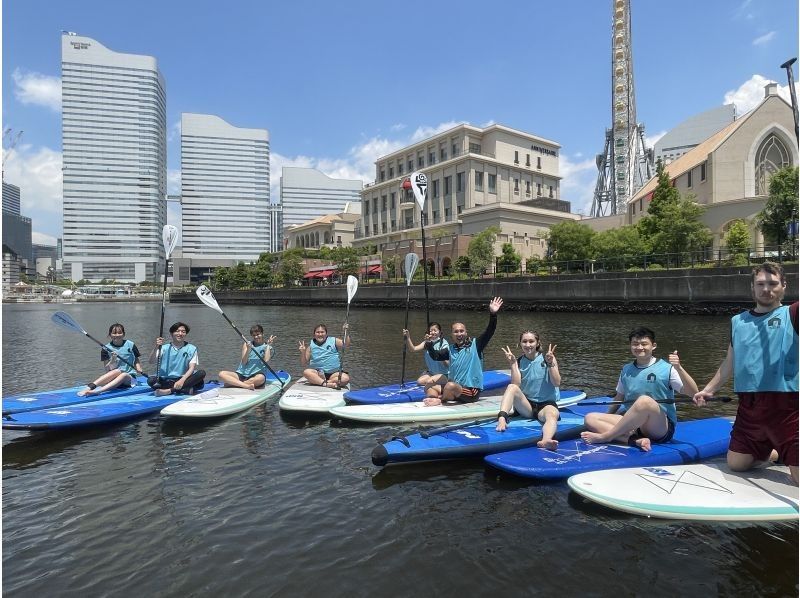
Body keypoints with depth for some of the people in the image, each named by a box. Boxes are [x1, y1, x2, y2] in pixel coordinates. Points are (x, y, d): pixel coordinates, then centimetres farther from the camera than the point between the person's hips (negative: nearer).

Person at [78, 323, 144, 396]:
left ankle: (98, 391, -53)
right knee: (117, 371, -35)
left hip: (129, 377, 0)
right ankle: (89, 387, -47)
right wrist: (112, 361, -20)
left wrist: (138, 369, -9)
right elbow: (107, 369, -1)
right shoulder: (106, 349, 3)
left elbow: (136, 361, 12)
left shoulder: (130, 345, 5)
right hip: (113, 378, 0)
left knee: (123, 375, -36)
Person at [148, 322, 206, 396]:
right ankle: (187, 390, -28)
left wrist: (182, 380, -23)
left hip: (183, 379, 0)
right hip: (166, 381, 1)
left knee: (201, 373, -26)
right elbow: (151, 361, -5)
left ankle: (169, 390, -30)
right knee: (151, 380, -27)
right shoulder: (165, 348, 8)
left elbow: (192, 368, -6)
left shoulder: (191, 349, 4)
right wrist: (156, 347, -21)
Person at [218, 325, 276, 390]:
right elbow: (244, 362, 2)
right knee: (221, 374, -21)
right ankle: (247, 386, -35)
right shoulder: (247, 344, 14)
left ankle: (232, 383, -29)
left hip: (255, 376, -3)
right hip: (241, 374, 3)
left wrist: (268, 345, -6)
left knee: (261, 378, -39)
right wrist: (248, 349, -14)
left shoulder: (267, 347, 8)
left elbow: (266, 360, -11)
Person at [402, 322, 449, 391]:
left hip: (444, 373, -5)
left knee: (429, 382, -28)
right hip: (431, 372, 6)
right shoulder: (427, 342, 1)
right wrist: (408, 337, -28)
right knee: (420, 381, -17)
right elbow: (414, 348, -12)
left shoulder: (444, 343, -13)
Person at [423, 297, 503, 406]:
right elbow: (436, 356, 5)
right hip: (455, 388, 7)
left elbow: (489, 332, -14)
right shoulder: (451, 349, 12)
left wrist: (493, 314, -27)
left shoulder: (475, 345, -3)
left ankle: (440, 400, -7)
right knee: (430, 389, 2)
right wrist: (430, 347, -17)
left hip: (472, 390, -7)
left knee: (451, 386, -34)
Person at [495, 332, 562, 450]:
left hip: (546, 403, -2)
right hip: (526, 405, 2)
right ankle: (502, 419, -46)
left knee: (553, 415, -36)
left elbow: (557, 383, -8)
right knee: (511, 387, -26)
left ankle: (546, 440, -68)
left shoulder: (547, 359, 2)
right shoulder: (519, 362, 5)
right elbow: (516, 385, -8)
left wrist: (550, 363, -19)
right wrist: (513, 364, -14)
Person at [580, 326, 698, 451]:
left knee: (645, 401, -38)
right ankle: (635, 440, -33)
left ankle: (605, 437, -25)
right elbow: (619, 397, 23)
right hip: (630, 424, 5)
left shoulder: (666, 368, -2)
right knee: (590, 418, -15)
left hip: (661, 428, -5)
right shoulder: (626, 370, 12)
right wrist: (607, 418, 19)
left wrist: (678, 368, -24)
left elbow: (693, 392, -11)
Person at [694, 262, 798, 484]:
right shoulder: (738, 321, 12)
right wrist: (709, 389, 18)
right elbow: (730, 363, 20)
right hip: (749, 406, 5)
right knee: (736, 464, 12)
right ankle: (771, 451, 39)